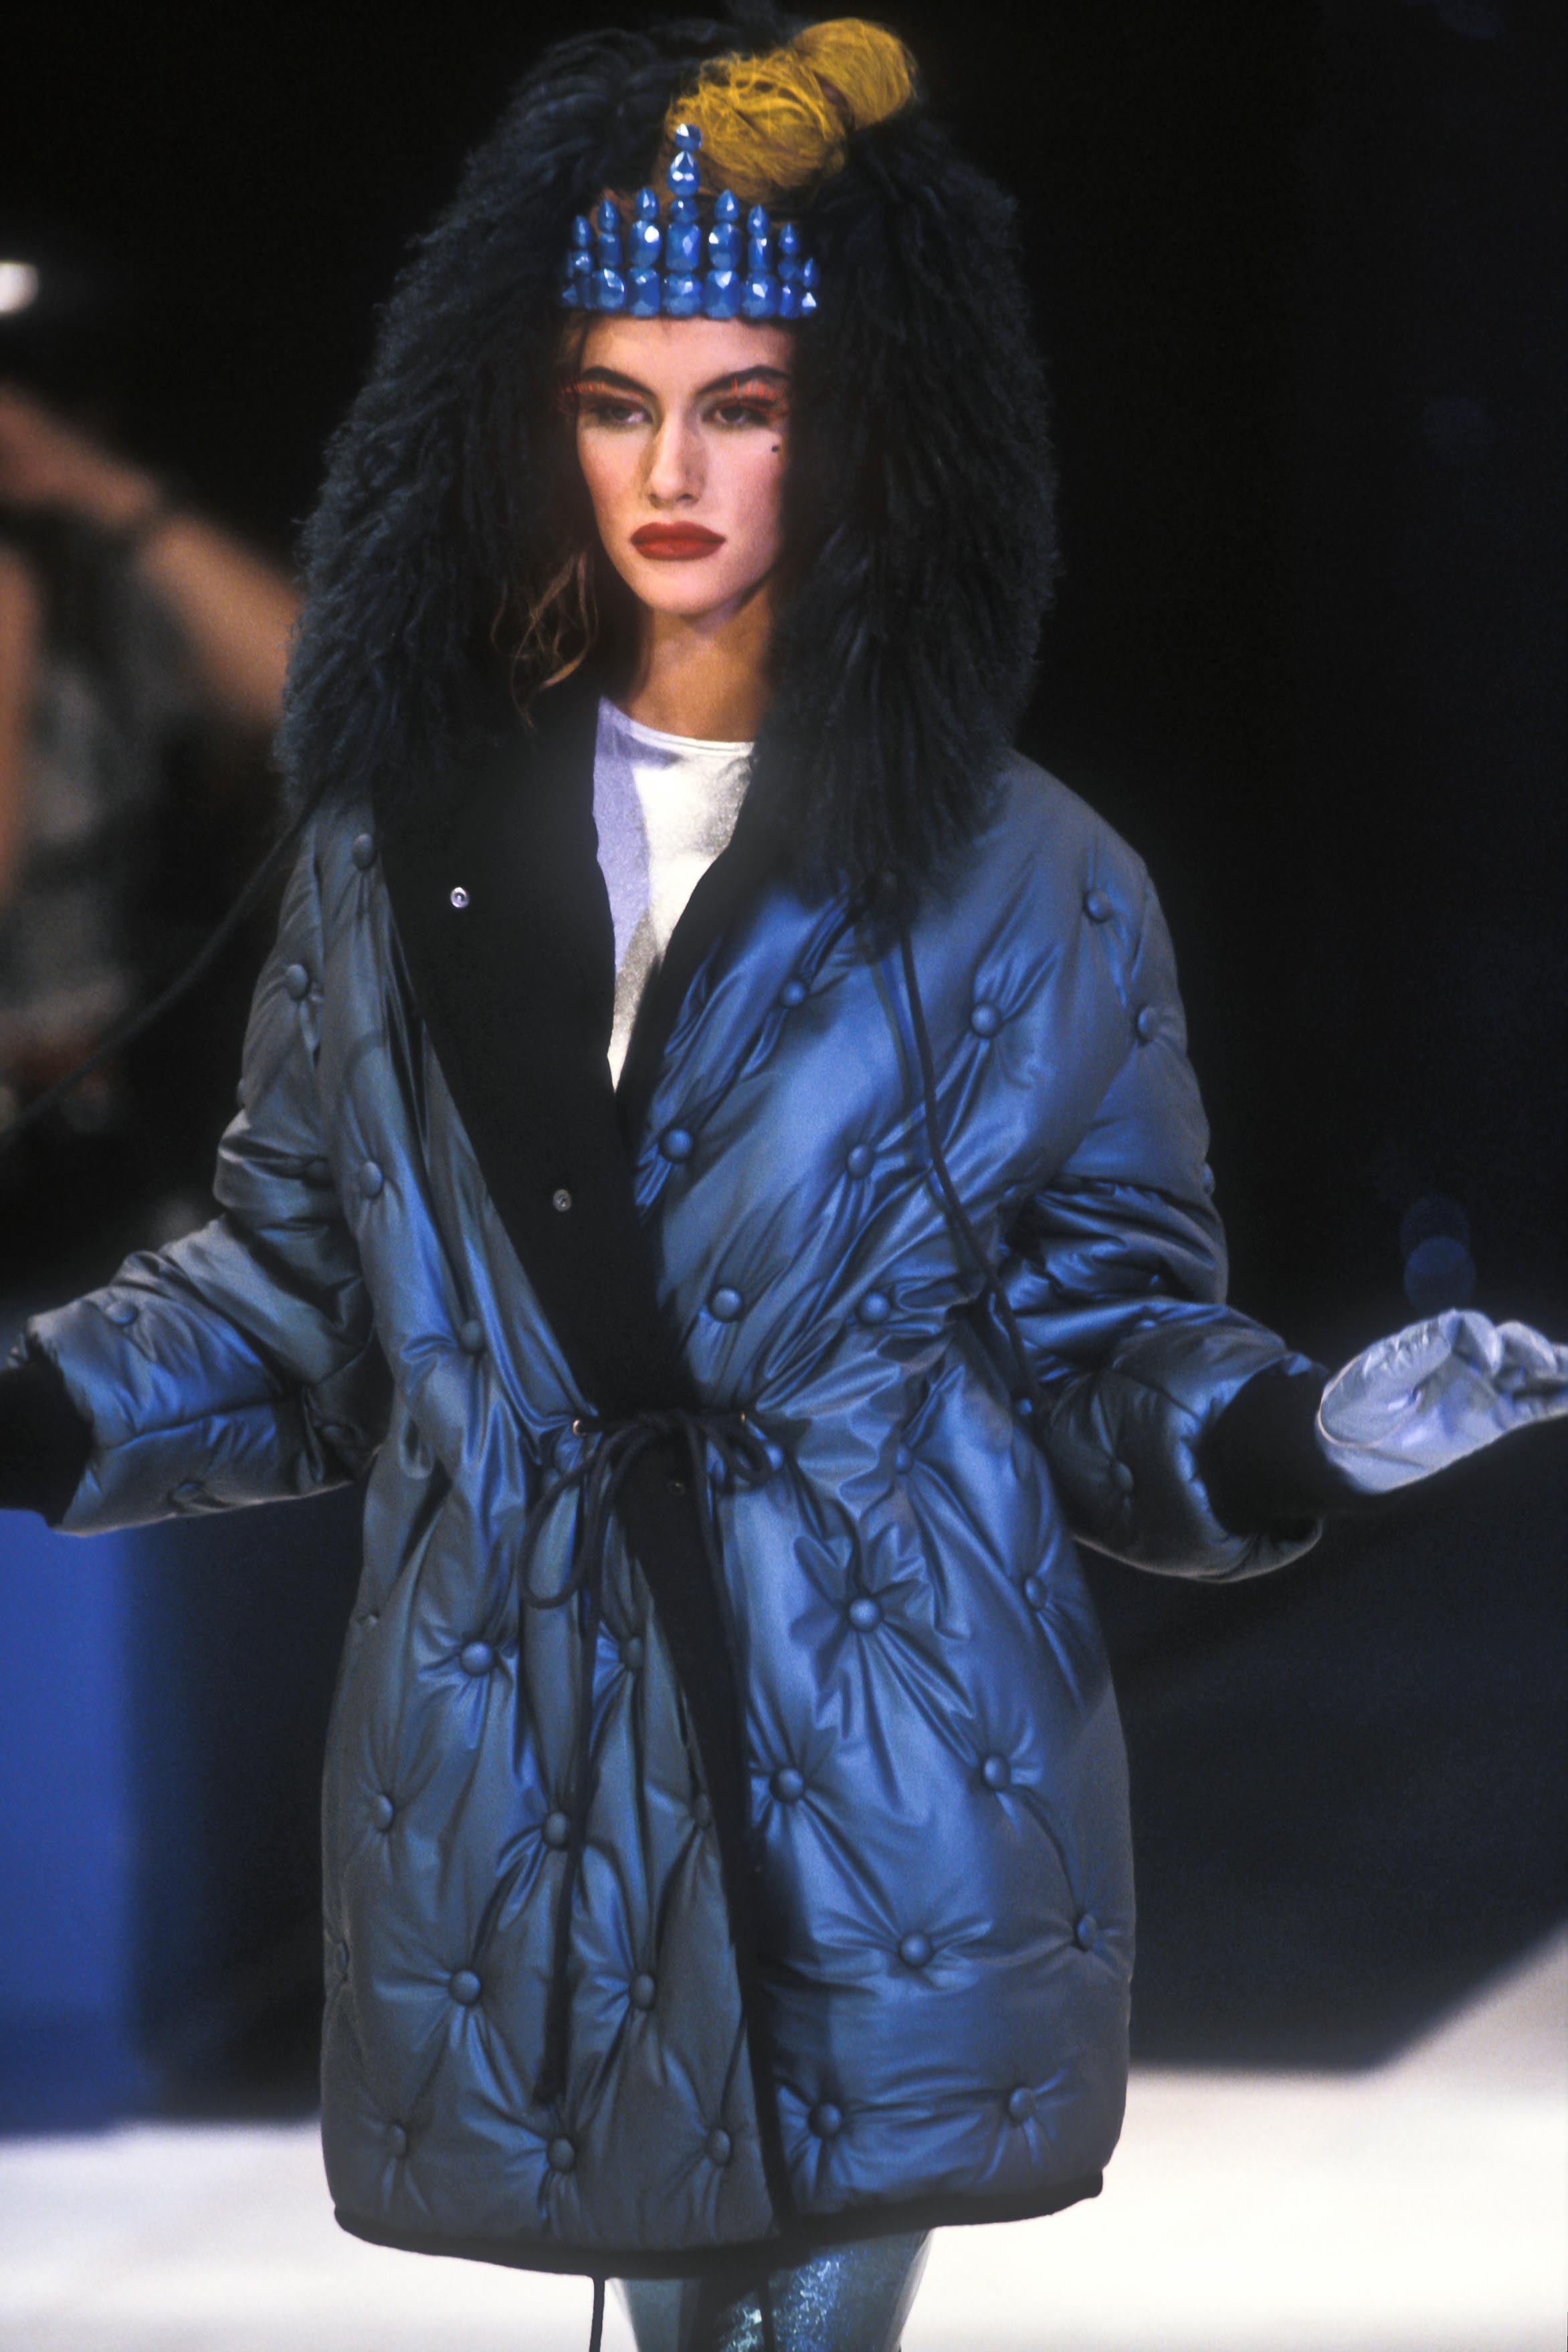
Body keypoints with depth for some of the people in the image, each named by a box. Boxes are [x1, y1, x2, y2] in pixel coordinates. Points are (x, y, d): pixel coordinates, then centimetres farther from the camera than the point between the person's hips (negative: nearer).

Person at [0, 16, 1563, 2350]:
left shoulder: (1020, 885, -1)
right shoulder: (412, 841, 5)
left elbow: (1107, 1337, 1)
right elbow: (303, 1283, 12)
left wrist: (1297, 1438, -18)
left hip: (885, 1797, -2)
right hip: (524, 1783, 2)